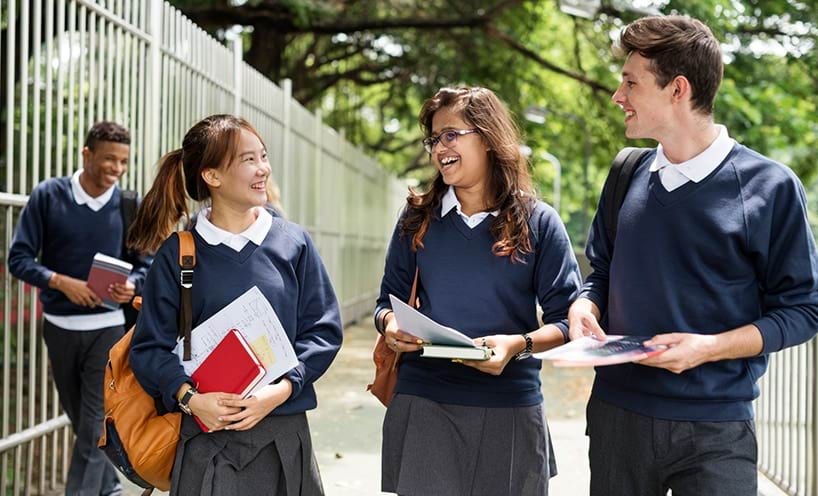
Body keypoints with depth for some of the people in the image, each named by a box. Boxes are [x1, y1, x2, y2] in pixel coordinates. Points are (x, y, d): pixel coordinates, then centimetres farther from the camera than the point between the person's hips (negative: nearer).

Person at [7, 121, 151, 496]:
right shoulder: (48, 195, -6)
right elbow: (19, 258, -6)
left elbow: (144, 264, 3)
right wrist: (61, 282, -21)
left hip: (107, 327, -2)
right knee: (81, 421, 16)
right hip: (59, 325, 2)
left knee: (96, 427, -6)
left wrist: (131, 285, -19)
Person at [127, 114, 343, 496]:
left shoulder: (293, 243, 2)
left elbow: (323, 328, 1)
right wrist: (190, 398, -18)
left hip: (284, 434, 2)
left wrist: (283, 389, -12)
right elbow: (150, 345, -2)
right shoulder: (178, 253, -2)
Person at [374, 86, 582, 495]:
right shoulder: (417, 219, 7)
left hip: (510, 408, -1)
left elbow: (566, 320, -2)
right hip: (422, 404, 2)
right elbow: (389, 300, 13)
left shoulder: (538, 222, -1)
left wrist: (518, 344, -20)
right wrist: (390, 321, -10)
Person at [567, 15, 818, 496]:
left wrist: (709, 347, -19)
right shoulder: (628, 175, 6)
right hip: (617, 415, 4)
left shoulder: (769, 186, -8)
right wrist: (584, 308, -5)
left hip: (715, 432, -4)